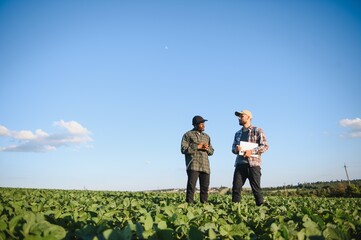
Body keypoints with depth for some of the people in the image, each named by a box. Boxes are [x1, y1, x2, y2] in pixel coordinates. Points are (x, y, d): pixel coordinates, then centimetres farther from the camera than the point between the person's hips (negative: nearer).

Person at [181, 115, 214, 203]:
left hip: (205, 166, 5)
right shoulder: (188, 135, 5)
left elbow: (211, 151, 22)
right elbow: (183, 149, -6)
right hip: (193, 165, -5)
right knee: (191, 186, -11)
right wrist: (197, 147, -11)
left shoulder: (207, 137, 23)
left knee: (205, 187, 3)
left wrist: (207, 148, -2)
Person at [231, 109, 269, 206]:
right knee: (236, 188, -1)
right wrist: (236, 149, -4)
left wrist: (251, 151, -15)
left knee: (256, 188, -2)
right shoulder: (238, 133, 21)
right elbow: (233, 148, 21)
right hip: (240, 163, 5)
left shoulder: (257, 131, 3)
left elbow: (265, 146, -4)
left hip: (253, 163, -5)